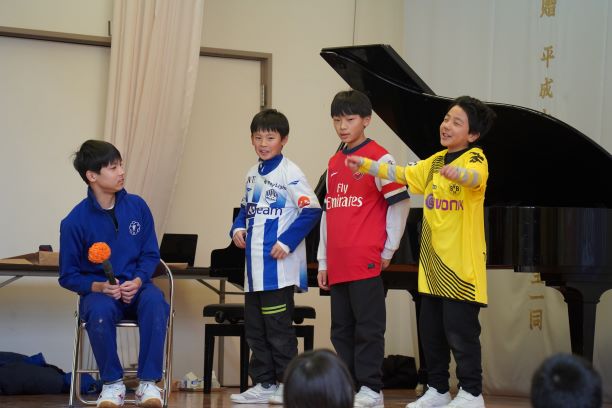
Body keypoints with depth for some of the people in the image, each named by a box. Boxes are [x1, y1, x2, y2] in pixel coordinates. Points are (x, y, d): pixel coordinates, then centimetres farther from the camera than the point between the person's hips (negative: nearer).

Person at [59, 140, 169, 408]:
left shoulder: (137, 206, 0)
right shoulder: (75, 221, -7)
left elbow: (151, 255, 8)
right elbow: (68, 276, 0)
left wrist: (138, 281, -13)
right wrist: (99, 287, -18)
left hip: (135, 287, 2)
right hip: (98, 291, -2)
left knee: (154, 301, -34)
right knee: (100, 312, -37)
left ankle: (148, 383, -24)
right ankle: (113, 383, -13)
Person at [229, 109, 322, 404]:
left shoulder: (289, 173, -10)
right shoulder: (252, 175, 14)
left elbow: (311, 210, -15)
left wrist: (287, 242, -18)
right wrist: (238, 228, 4)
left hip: (278, 264, -8)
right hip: (254, 266, 8)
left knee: (278, 326, -4)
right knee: (254, 327, 11)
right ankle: (264, 383, 19)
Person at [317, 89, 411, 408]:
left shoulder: (378, 157, -5)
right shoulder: (334, 163, 16)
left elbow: (400, 203, -5)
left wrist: (388, 251, -3)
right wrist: (323, 262, 16)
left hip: (366, 262, -7)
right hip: (337, 266, 7)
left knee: (368, 327, -3)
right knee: (341, 330, 9)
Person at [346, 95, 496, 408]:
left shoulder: (474, 157, -9)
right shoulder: (435, 161, 14)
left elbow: (476, 176, -31)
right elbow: (403, 174, 22)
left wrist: (456, 173, -53)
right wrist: (366, 165, 19)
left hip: (461, 264, -8)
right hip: (432, 264, 8)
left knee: (460, 329, -6)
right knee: (430, 329, 11)